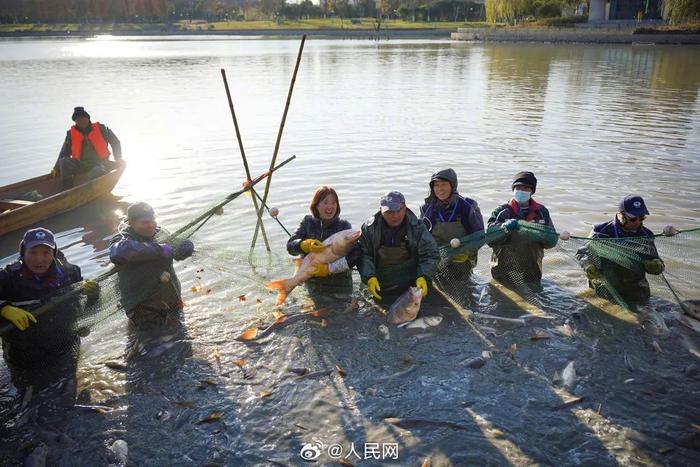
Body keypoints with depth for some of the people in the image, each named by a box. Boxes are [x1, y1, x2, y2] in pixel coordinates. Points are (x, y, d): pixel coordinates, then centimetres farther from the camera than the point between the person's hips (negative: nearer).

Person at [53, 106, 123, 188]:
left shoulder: (100, 129, 1)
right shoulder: (71, 133, 7)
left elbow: (115, 142, 8)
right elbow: (64, 152, 12)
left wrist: (118, 159, -1)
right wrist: (56, 169, 5)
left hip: (99, 162, -3)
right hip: (80, 165, 4)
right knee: (64, 162, -23)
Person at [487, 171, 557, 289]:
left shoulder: (541, 212, 6)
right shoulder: (501, 211, -1)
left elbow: (552, 240, 0)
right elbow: (490, 239, -13)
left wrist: (539, 233, -22)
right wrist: (504, 228, -32)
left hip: (531, 275, 2)